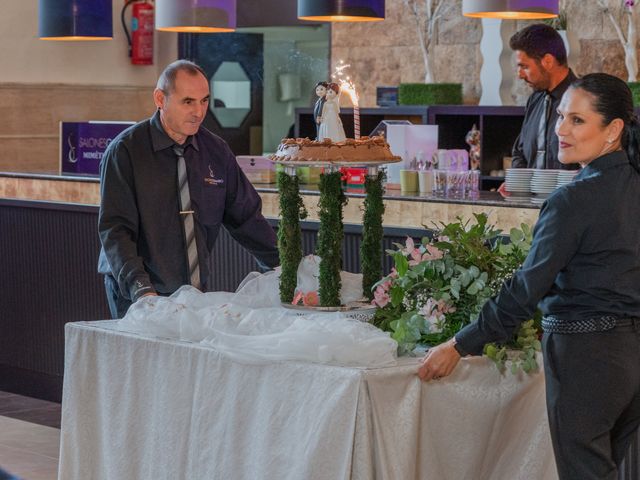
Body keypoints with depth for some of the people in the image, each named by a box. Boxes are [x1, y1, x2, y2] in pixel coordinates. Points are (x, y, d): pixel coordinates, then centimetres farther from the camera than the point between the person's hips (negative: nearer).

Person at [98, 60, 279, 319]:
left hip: (196, 292, 4)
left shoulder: (216, 150, 5)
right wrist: (140, 288, -27)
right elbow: (115, 229, -15)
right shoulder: (126, 151, -9)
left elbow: (246, 216, 13)